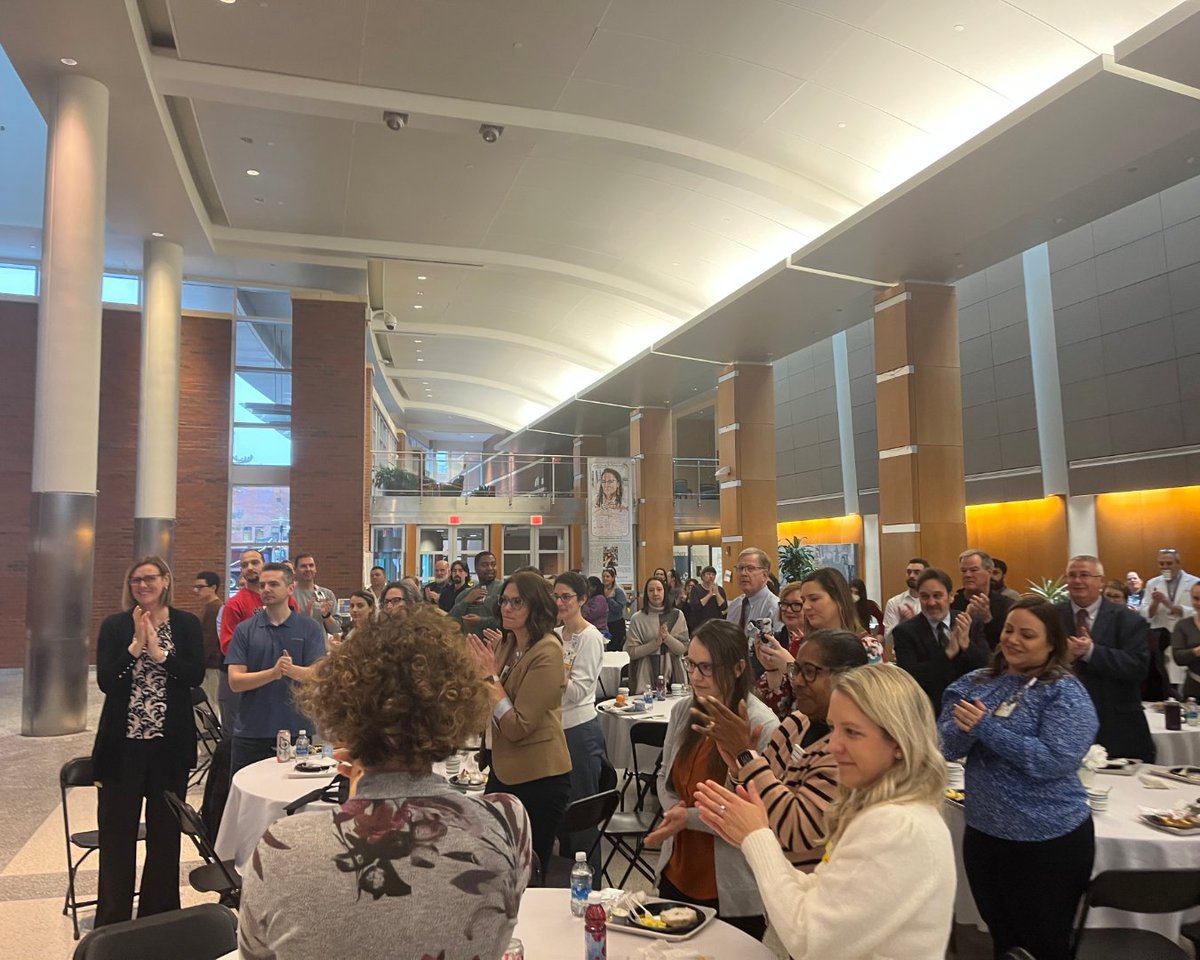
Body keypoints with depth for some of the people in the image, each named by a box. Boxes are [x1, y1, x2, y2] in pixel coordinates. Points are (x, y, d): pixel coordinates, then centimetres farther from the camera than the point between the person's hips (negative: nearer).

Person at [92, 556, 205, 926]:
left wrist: (159, 652, -18)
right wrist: (136, 644, -18)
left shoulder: (186, 624, 1)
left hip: (170, 744, 1)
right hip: (122, 743, 0)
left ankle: (160, 916, 27)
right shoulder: (114, 626, 1)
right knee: (116, 833, 5)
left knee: (166, 832, 12)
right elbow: (105, 681, -9)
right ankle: (112, 921, 20)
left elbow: (196, 675, -9)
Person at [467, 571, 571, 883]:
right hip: (503, 769, 8)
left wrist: (491, 675, -21)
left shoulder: (546, 653, -21)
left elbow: (517, 727, -23)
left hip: (537, 778, -8)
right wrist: (485, 665, -5)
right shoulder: (507, 643, 3)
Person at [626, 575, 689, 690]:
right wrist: (656, 642, -15)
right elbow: (631, 652, -6)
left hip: (671, 674, 2)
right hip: (645, 675, -1)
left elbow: (683, 649, 1)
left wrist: (667, 637, -15)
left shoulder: (677, 615, 4)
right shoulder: (638, 618, -1)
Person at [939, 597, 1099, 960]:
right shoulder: (975, 683, 0)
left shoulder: (1065, 692, -13)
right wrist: (963, 728, -26)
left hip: (1048, 840, -4)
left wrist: (986, 727, -26)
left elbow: (1055, 760, -24)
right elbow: (945, 747, -5)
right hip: (982, 831, 5)